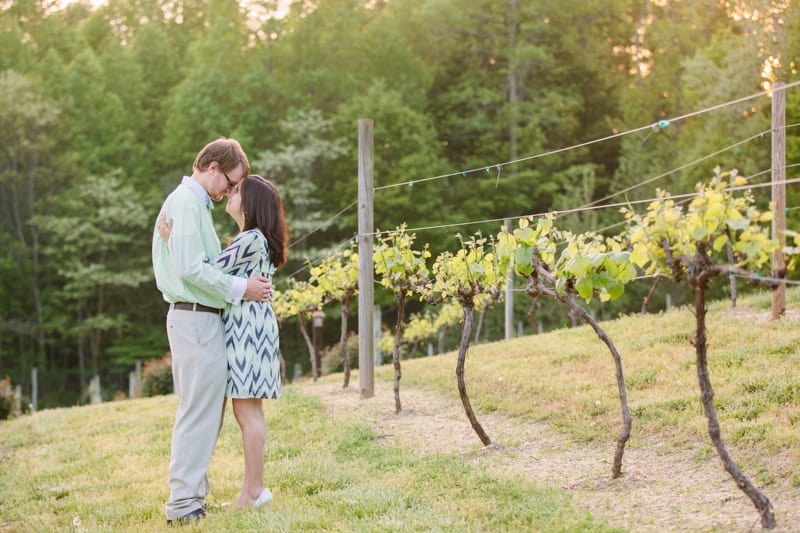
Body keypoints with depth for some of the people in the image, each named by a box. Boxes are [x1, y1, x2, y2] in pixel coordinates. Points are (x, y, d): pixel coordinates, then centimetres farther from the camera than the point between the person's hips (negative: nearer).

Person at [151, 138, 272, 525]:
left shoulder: (193, 202, 19)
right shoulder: (187, 203, -12)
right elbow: (191, 268, -20)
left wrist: (238, 283, 8)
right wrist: (240, 289, -14)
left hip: (194, 317, 11)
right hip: (197, 318, -11)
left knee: (203, 411, 14)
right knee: (200, 412, -8)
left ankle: (189, 494, 20)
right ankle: (184, 503, -5)